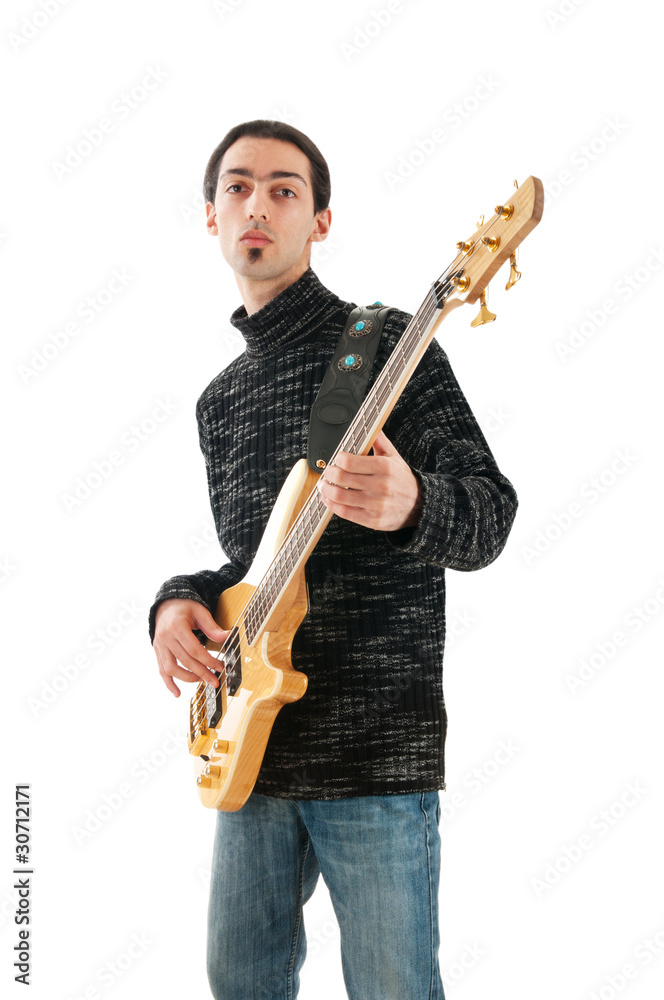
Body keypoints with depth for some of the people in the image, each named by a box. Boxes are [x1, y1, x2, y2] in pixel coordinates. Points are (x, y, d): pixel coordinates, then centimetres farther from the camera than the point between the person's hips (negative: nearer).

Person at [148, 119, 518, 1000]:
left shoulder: (385, 344, -5)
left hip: (375, 749, -6)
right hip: (251, 739, 7)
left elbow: (488, 516, -11)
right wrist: (183, 598, 1)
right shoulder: (221, 398, 16)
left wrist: (410, 504, -33)